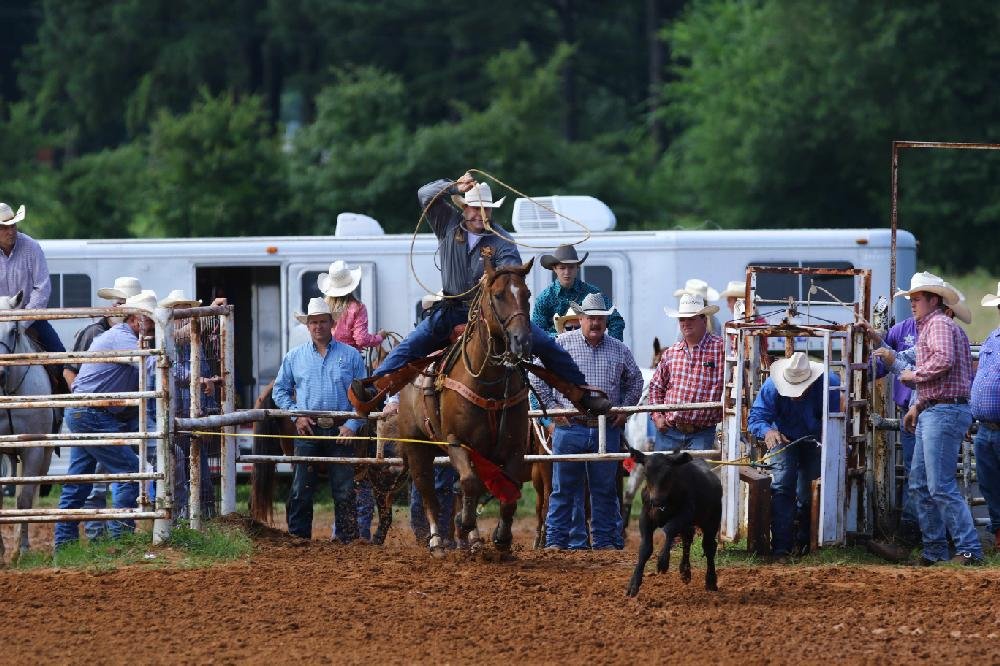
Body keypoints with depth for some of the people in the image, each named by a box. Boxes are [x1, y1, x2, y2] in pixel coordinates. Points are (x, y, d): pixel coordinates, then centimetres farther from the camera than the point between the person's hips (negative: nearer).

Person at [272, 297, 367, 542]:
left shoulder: (350, 356, 5)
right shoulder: (294, 357, 10)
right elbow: (280, 391, 14)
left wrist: (352, 425, -7)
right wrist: (295, 414, -2)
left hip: (340, 431, -1)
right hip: (307, 430, 1)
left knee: (344, 490, -1)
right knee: (301, 489, 0)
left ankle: (347, 538, 5)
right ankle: (298, 537, 5)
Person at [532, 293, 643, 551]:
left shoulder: (619, 350, 8)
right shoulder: (561, 344, 0)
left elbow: (635, 382, 21)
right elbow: (537, 377, 4)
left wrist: (624, 409, 9)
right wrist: (551, 407, -2)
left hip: (607, 430, 2)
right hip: (570, 428, -2)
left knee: (605, 490, 7)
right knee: (563, 488, 1)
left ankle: (606, 539, 13)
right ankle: (556, 540, 5)